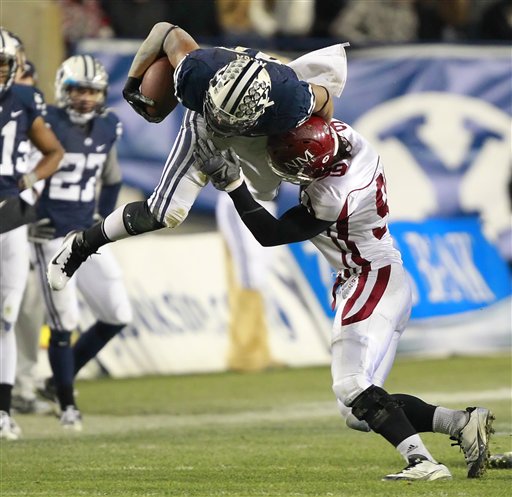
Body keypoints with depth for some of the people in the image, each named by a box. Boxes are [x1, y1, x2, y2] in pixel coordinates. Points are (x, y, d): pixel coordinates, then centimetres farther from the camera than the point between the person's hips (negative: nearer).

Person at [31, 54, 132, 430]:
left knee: (118, 315, 2)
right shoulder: (47, 125, -14)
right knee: (65, 322, -6)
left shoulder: (107, 127, 5)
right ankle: (68, 405, 9)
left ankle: (62, 377, 19)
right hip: (52, 237, -6)